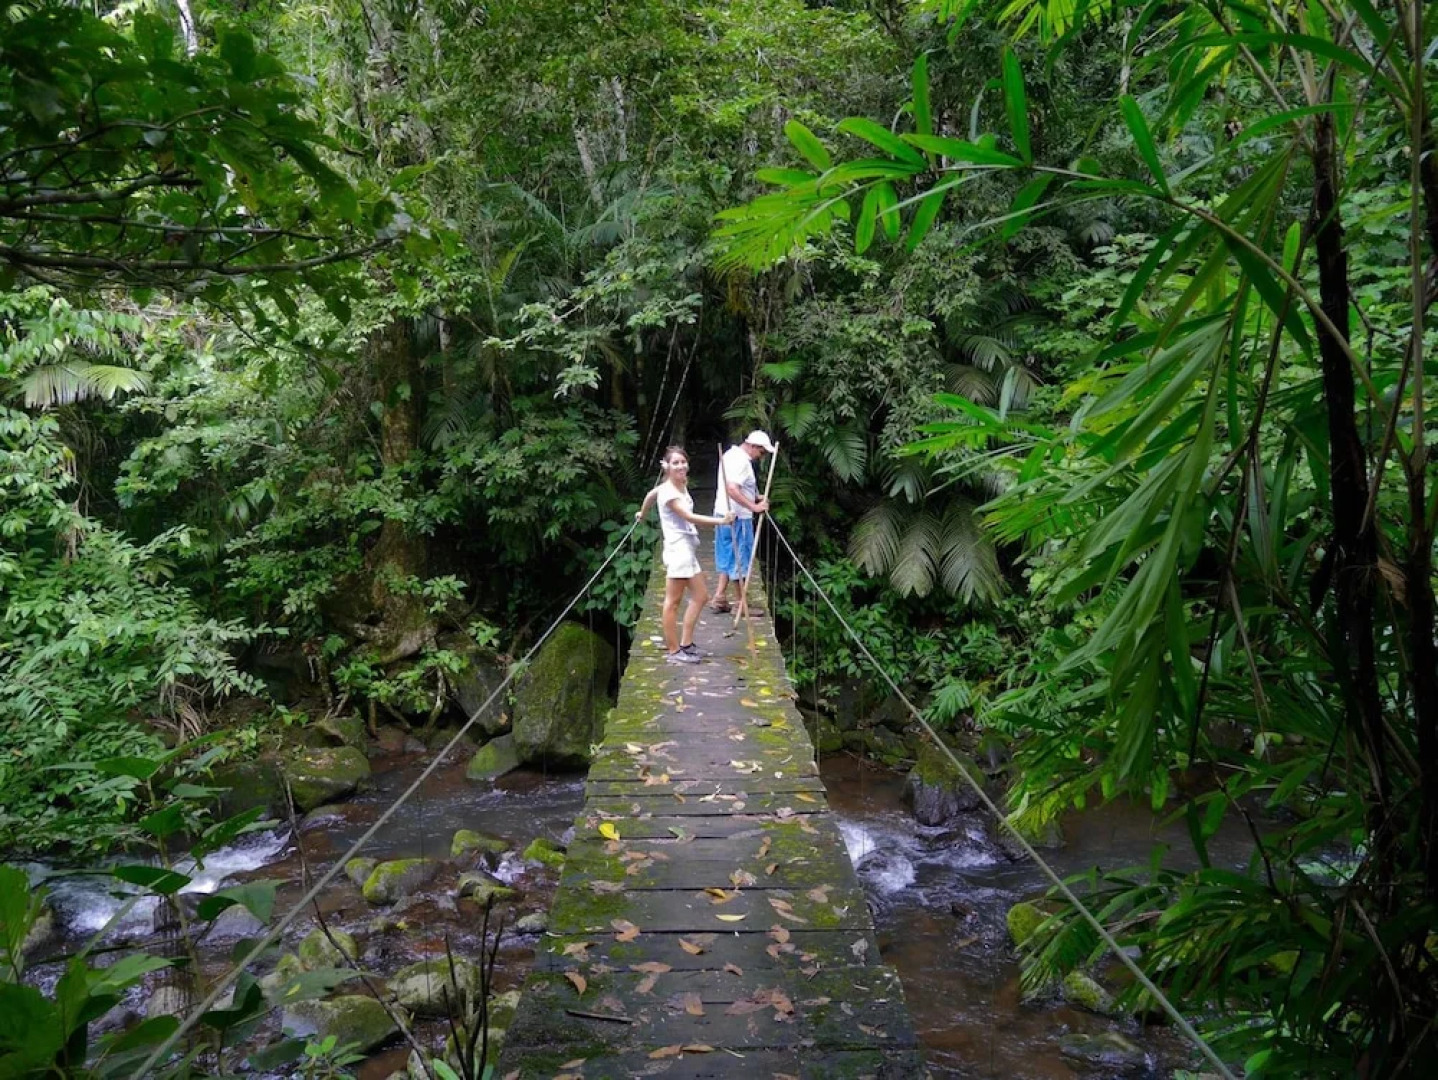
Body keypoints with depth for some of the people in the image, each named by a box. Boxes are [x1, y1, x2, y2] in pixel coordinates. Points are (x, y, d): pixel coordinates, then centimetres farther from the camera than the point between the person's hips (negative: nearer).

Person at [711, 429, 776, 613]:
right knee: (739, 559, -1)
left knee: (728, 557, 16)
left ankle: (720, 598, 18)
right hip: (737, 517, -10)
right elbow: (732, 489, -30)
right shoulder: (742, 461, -18)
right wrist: (753, 506, -31)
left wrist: (755, 497, 15)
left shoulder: (731, 454, 14)